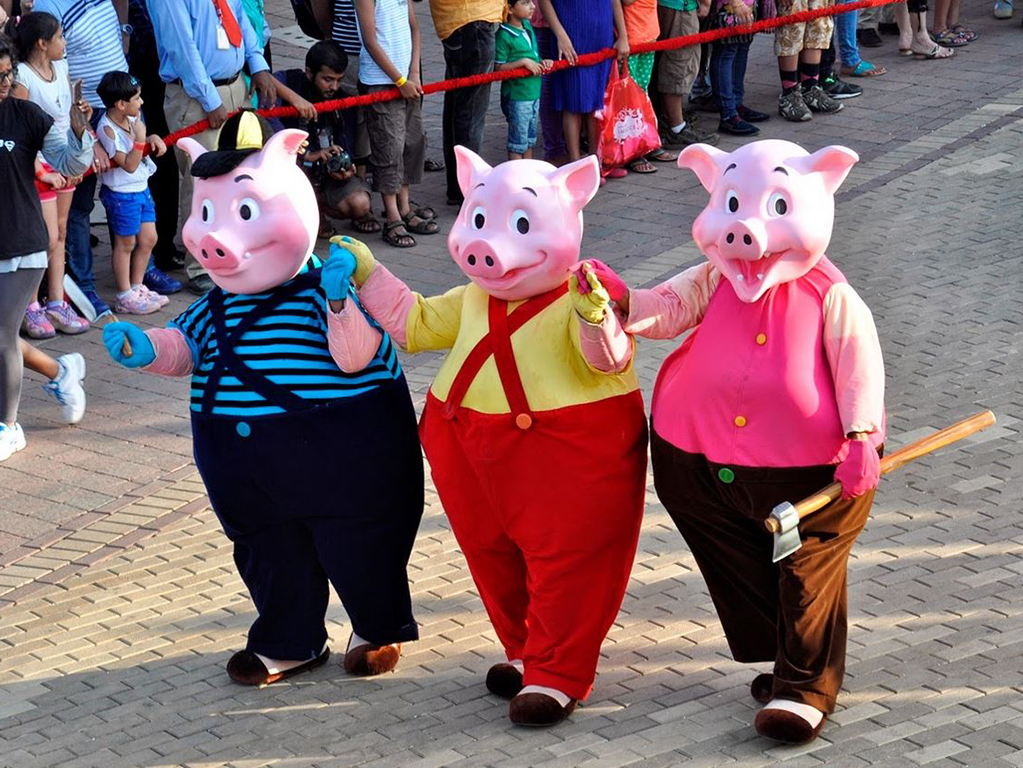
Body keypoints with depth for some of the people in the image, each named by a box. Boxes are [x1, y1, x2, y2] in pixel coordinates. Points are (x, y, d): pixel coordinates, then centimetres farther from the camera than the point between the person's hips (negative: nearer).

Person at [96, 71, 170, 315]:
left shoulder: (131, 119, 2)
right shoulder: (108, 130, -22)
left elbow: (142, 147, 17)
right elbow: (129, 165, -23)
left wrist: (154, 139, -3)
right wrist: (140, 138, -30)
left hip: (141, 188, 8)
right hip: (122, 193, -8)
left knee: (148, 239, 13)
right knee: (126, 243, 2)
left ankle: (137, 288, 28)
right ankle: (125, 297, 13)